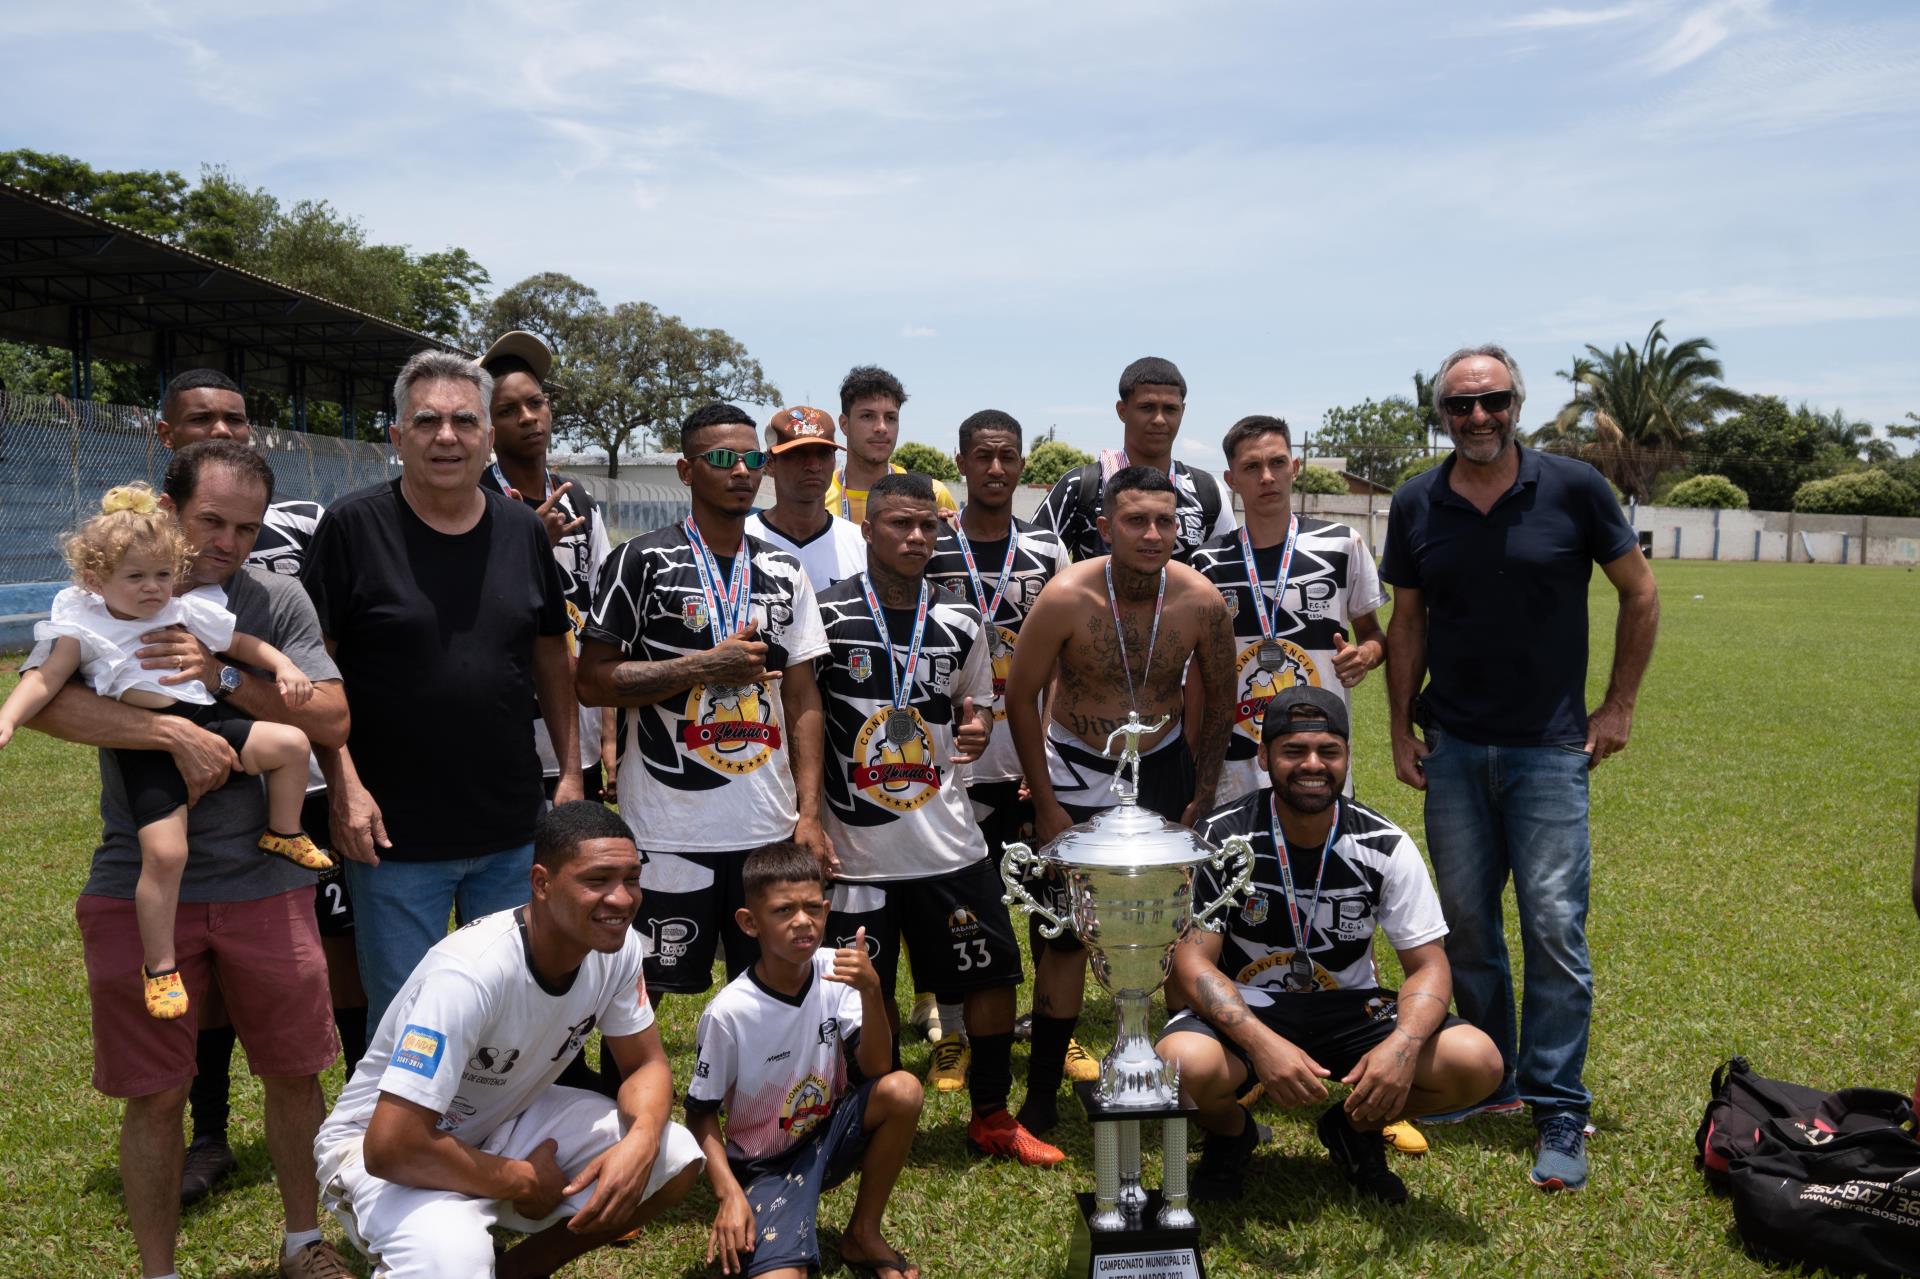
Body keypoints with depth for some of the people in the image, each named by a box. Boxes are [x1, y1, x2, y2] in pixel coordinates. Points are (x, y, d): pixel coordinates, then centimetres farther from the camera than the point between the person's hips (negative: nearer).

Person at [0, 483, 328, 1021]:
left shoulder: (189, 612, 15)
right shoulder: (84, 630, 6)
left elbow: (245, 644, 22)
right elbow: (45, 680, 0)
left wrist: (284, 667, 5)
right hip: (147, 749, -4)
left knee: (291, 743, -10)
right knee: (164, 852, -15)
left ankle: (283, 835, 14)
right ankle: (159, 967, 0)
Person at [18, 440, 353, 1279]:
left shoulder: (276, 601, 3)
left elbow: (332, 719, -5)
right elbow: (43, 701, -16)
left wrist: (225, 676, -16)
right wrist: (179, 733, -24)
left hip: (264, 884, 2)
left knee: (294, 1076, 11)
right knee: (155, 1095, 7)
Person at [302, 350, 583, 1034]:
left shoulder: (524, 531, 4)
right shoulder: (353, 527, -7)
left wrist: (571, 773, 7)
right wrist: (345, 786, -13)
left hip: (515, 833, 4)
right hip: (393, 835, -3)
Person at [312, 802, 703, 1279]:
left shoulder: (617, 945, -14)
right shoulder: (471, 973, -34)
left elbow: (648, 1064, -2)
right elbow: (392, 1147, -35)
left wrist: (640, 1141, -25)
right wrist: (521, 1181, -21)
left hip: (502, 1121, 7)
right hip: (384, 1147, -6)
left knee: (675, 1161, -12)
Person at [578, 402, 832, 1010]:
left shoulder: (784, 573, 10)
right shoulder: (641, 561, -4)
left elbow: (803, 699, 10)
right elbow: (594, 681, -8)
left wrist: (810, 813, 2)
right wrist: (707, 666, -15)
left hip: (771, 826, 4)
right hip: (668, 830, -4)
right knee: (643, 993, 5)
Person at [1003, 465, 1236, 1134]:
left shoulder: (1199, 599, -14)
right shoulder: (1066, 598, -21)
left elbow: (1219, 701, 1)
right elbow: (1021, 697, -10)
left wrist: (1202, 797, 0)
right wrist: (1046, 805, -9)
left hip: (1164, 768, 2)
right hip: (1077, 776, -2)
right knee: (1067, 935, 1)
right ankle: (1041, 1095, 14)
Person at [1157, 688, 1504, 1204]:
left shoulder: (1386, 847, -7)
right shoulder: (1222, 838, -14)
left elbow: (1428, 966, -6)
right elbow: (1191, 964, -18)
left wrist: (1402, 1045, -30)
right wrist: (1262, 1044, -36)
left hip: (1349, 1008, 3)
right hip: (1243, 1010, -2)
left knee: (1477, 1062, -21)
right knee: (1185, 1064, -36)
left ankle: (1356, 1129, 11)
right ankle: (1231, 1135, 4)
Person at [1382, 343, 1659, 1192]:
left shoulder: (1573, 489, -5)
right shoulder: (1416, 506, 3)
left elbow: (1639, 595, 4)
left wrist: (1618, 706, 1)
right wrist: (1400, 725, 5)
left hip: (1549, 749, -3)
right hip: (1452, 749, 3)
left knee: (1554, 927, -5)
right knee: (1465, 924, 10)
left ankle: (1559, 1112, 7)